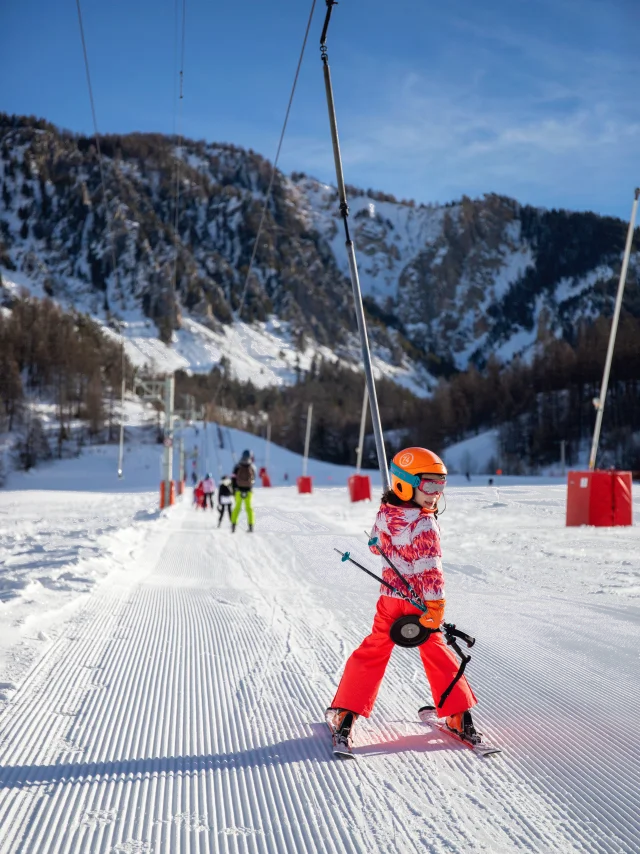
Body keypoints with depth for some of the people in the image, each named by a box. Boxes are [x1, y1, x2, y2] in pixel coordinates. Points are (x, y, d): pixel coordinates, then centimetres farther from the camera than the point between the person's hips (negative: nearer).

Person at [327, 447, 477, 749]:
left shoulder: (384, 513, -3)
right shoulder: (425, 524, -22)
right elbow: (431, 568, -25)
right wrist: (435, 606, -22)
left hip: (390, 598, 4)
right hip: (420, 601, -4)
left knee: (372, 653, 13)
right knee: (437, 655, 13)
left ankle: (346, 713, 10)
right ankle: (458, 715, 18)